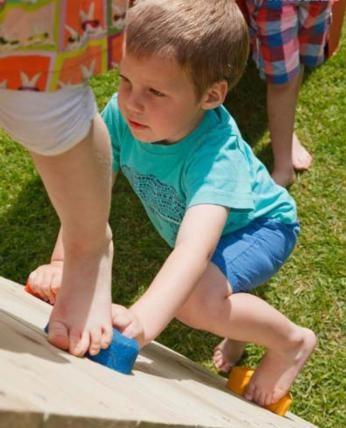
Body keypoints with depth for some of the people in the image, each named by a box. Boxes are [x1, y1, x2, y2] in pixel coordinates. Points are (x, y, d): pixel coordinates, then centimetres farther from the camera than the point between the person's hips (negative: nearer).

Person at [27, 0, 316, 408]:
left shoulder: (216, 153, -43)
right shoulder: (121, 115, -29)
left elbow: (194, 250, -56)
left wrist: (141, 320, -70)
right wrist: (62, 264, -38)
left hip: (258, 225, -6)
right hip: (188, 226, 7)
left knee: (196, 298, -32)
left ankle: (291, 342, -4)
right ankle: (244, 316, 52)